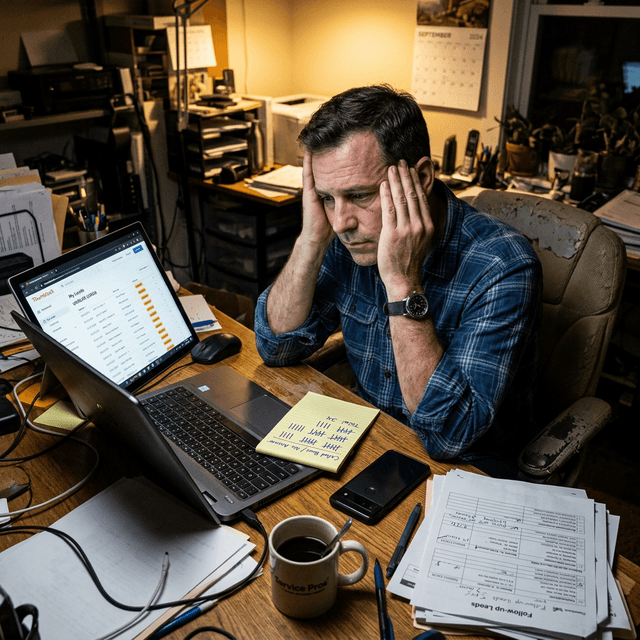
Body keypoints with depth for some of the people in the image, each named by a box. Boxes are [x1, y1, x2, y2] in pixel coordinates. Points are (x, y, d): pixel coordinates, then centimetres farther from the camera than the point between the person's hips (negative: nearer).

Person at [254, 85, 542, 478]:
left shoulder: (502, 266, -26)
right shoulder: (351, 238, -9)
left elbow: (450, 435, -30)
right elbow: (278, 348, -7)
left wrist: (402, 283, -35)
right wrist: (311, 241, -21)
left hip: (467, 473, -4)